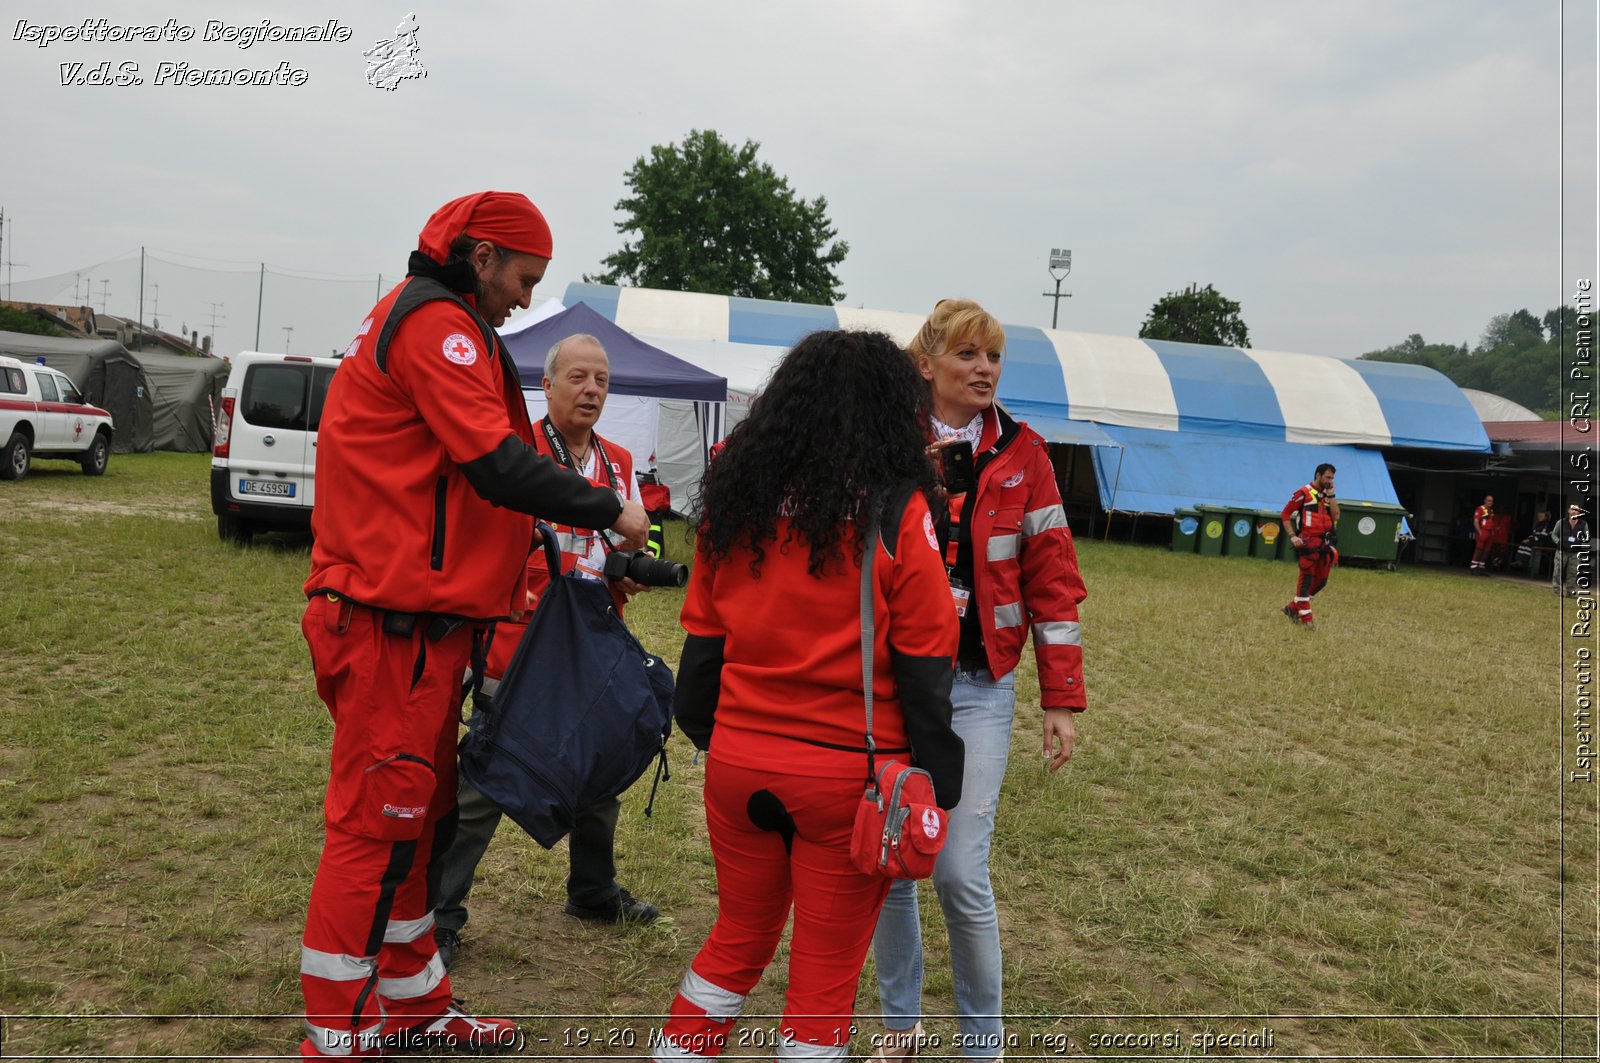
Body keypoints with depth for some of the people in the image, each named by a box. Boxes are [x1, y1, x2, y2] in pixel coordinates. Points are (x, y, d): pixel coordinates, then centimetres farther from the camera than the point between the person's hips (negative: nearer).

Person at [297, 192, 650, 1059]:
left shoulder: (430, 323, 21)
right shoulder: (435, 322, -11)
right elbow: (496, 462, -20)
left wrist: (563, 525, 9)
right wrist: (608, 510, -10)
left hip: (420, 619, 11)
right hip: (398, 624, -11)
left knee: (416, 814, 17)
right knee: (378, 821, -4)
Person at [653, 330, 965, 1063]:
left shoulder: (739, 495, 2)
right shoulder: (897, 511, -11)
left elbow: (703, 638, 7)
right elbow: (924, 668, -9)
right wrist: (937, 788, -3)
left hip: (738, 762, 4)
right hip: (849, 775, -4)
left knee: (738, 940, 23)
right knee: (826, 971, 11)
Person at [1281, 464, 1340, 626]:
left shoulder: (1327, 495, 15)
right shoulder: (1303, 493, -6)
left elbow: (1336, 516, 3)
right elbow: (1285, 515, -6)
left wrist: (1331, 496, -1)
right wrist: (1292, 536, -13)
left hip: (1324, 543, 7)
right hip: (1308, 542, -7)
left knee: (1321, 580, 10)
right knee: (1306, 578, -2)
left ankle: (1293, 608, 20)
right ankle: (1305, 617, 3)